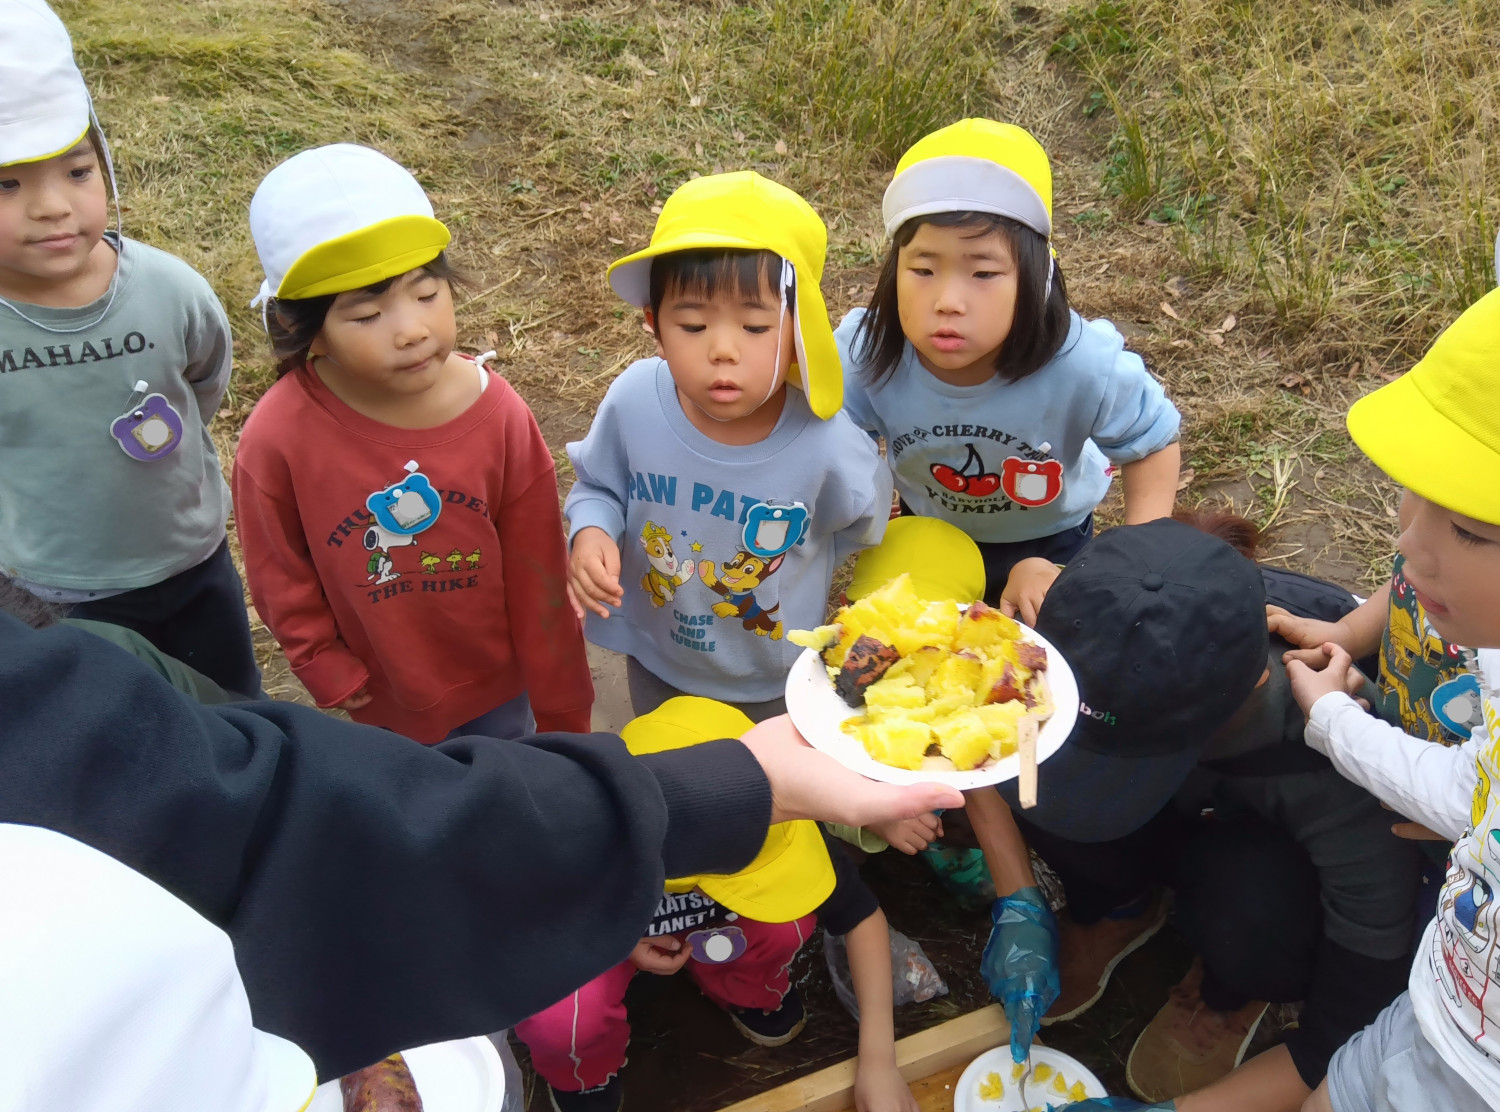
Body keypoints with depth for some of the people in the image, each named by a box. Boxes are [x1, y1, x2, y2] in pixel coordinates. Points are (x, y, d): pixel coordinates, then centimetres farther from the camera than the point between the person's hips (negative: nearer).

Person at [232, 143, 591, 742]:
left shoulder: (499, 415, -22)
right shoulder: (277, 439, -26)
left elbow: (537, 574, -13)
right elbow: (281, 578, -8)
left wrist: (561, 709, -5)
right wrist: (326, 667, -1)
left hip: (497, 682, 1)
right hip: (385, 697, 0)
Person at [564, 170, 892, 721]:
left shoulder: (827, 446, -32)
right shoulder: (633, 401, -27)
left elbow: (862, 526, -8)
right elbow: (597, 485, -6)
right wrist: (591, 533, -24)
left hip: (777, 682, -2)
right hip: (656, 662, 2)